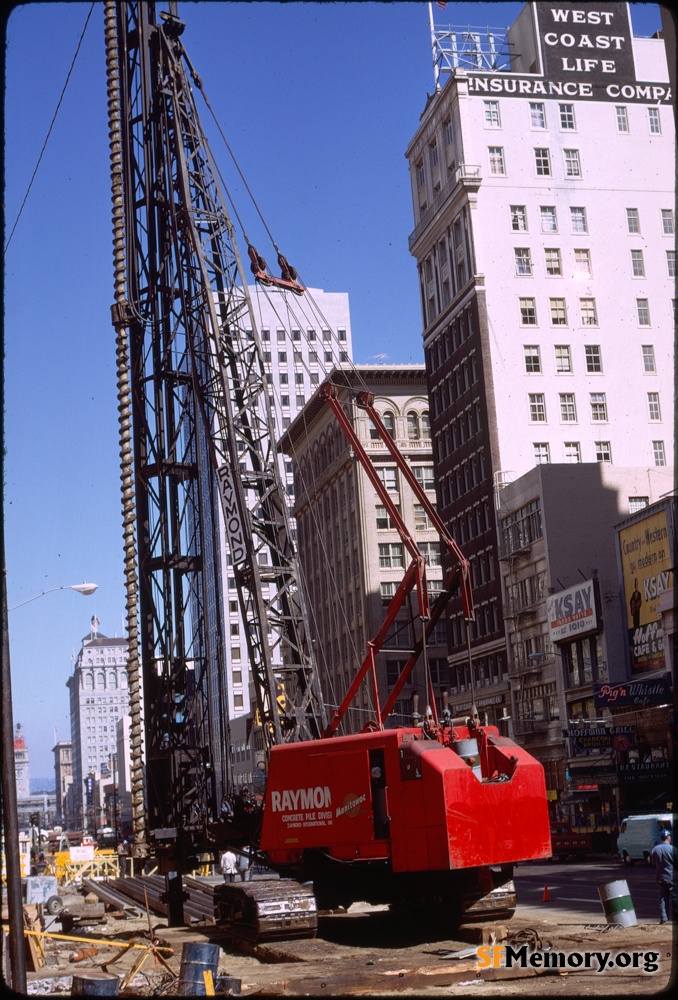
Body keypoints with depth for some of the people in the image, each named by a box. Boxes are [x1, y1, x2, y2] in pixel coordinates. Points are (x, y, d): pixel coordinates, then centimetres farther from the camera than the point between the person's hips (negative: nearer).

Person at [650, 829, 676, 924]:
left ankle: (663, 918, 4)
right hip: (672, 877, -4)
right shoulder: (672, 848, -15)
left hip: (660, 877, 4)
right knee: (674, 898, 5)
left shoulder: (655, 849, 1)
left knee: (663, 898, 8)